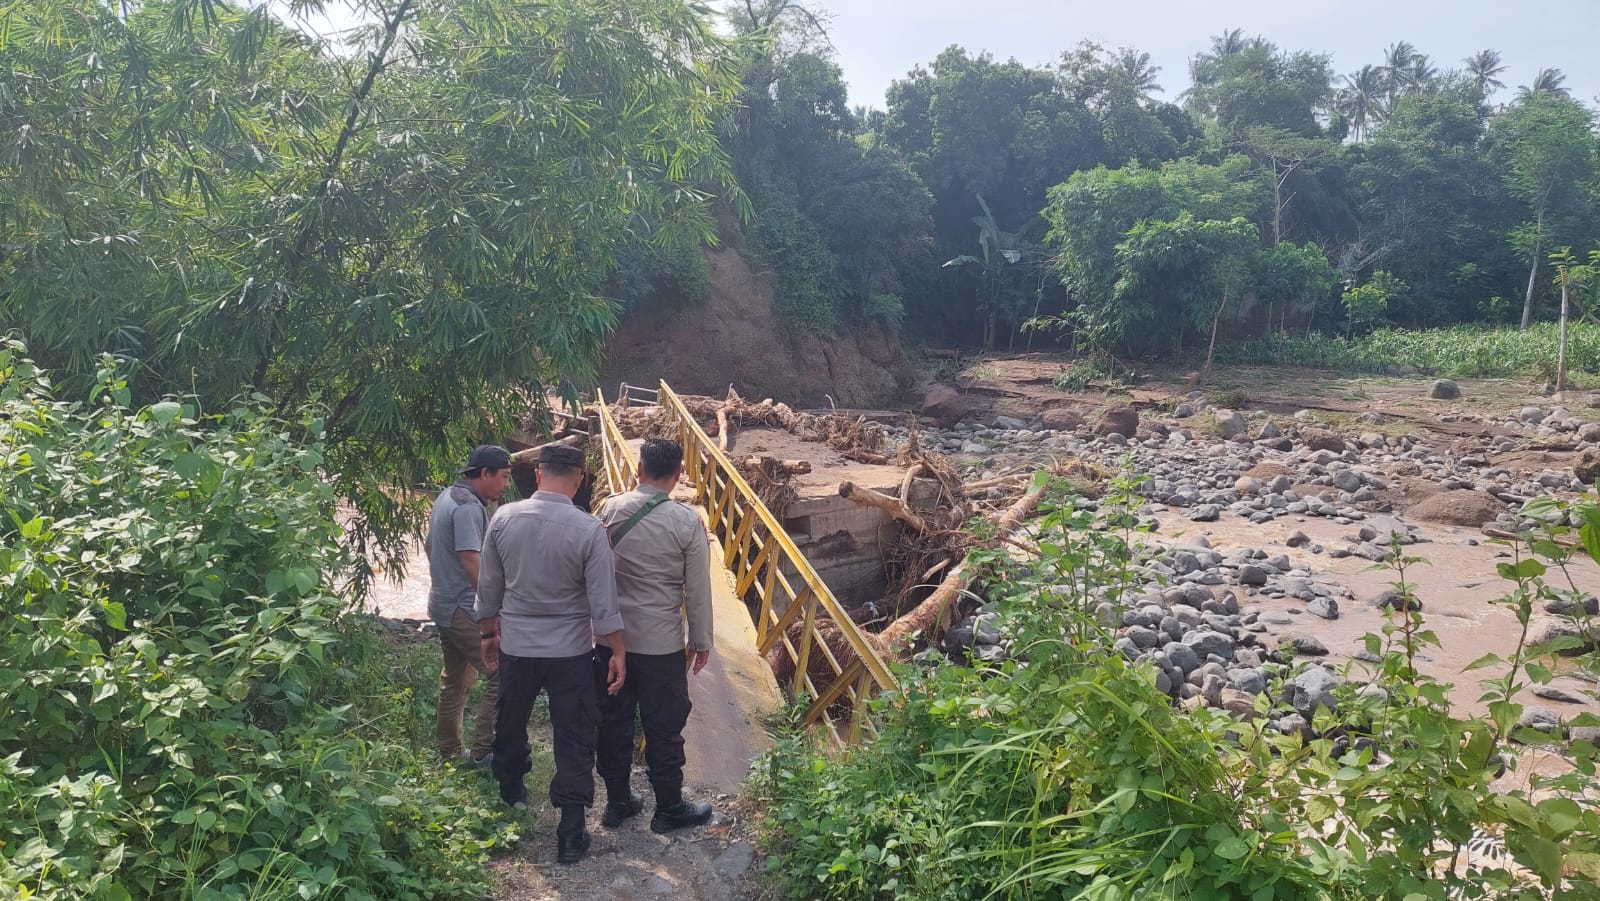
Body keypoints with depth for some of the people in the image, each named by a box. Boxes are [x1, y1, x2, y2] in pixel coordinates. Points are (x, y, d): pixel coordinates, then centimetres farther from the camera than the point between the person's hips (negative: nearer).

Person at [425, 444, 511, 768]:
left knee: (455, 681, 17)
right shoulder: (469, 506, -19)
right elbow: (471, 561, -26)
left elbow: (429, 546, 22)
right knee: (500, 677, -7)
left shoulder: (446, 497, 13)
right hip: (466, 609, -10)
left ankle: (449, 752, 26)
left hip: (444, 605, 11)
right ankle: (483, 752, -5)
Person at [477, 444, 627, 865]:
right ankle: (571, 833, 11)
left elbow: (488, 588, 2)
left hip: (516, 646, 4)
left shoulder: (503, 518, -7)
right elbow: (603, 602, -14)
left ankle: (510, 794, 48)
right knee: (574, 739, 7)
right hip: (570, 653, -3)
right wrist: (618, 652, -3)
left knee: (510, 725, 25)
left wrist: (490, 632, 17)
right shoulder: (589, 529, -17)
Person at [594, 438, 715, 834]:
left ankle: (617, 802, 29)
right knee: (664, 728, 9)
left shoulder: (609, 509, -3)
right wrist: (701, 641, 4)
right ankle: (669, 809, 22)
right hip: (661, 645, -4)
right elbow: (698, 590, -8)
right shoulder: (688, 522, -14)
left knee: (613, 722, 15)